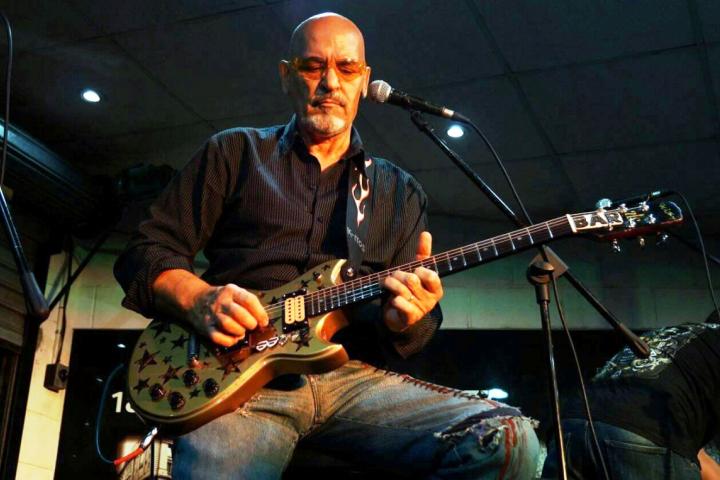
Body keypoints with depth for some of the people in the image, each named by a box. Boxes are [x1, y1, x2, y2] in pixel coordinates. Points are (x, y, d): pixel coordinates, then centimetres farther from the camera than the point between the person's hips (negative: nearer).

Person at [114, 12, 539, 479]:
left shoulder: (399, 190, 19)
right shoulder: (235, 153, 14)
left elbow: (412, 330, 17)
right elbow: (144, 251, 10)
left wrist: (407, 320, -9)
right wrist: (198, 298, -12)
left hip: (353, 376, 4)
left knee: (508, 438, -21)